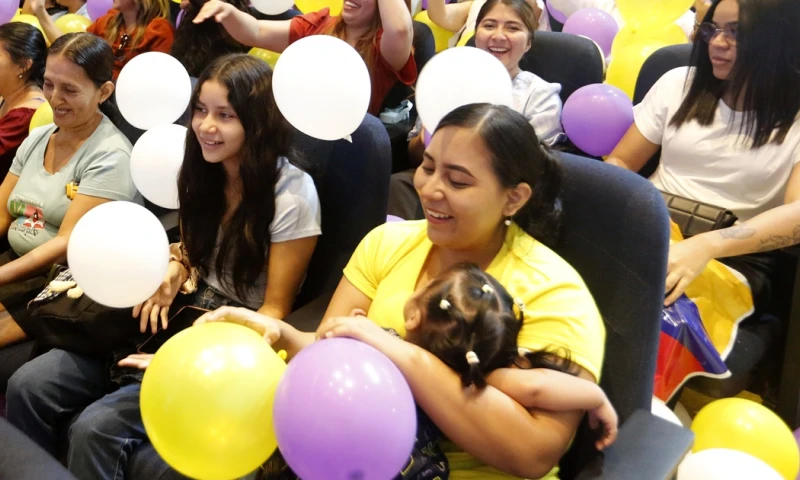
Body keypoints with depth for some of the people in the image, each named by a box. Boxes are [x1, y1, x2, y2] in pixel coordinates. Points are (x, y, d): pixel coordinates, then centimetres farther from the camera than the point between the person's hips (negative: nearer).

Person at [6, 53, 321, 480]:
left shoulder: (292, 194, -15)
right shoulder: (203, 172, 5)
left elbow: (275, 310, -11)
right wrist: (174, 270, -3)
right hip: (182, 319, 7)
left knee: (96, 427, -24)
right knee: (28, 386, -8)